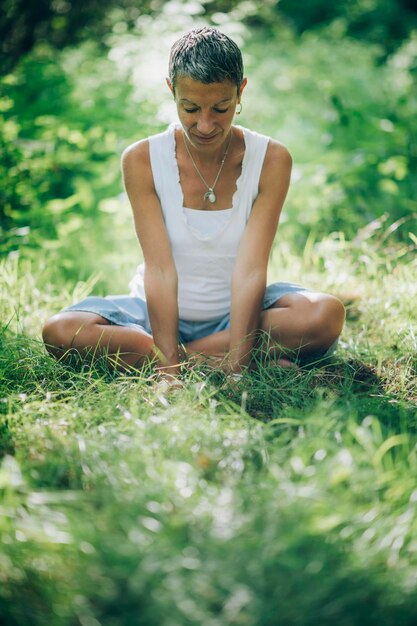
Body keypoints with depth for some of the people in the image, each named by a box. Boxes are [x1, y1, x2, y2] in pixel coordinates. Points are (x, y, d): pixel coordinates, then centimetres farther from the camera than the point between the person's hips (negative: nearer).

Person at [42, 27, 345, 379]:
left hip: (238, 313, 1)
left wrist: (235, 369, -29)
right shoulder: (141, 160, -12)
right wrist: (169, 368, -28)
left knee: (326, 315, -29)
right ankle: (234, 358, -22)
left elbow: (250, 270, -20)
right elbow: (160, 269, -19)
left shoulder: (271, 160, -12)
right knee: (60, 332, -25)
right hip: (160, 312, 0)